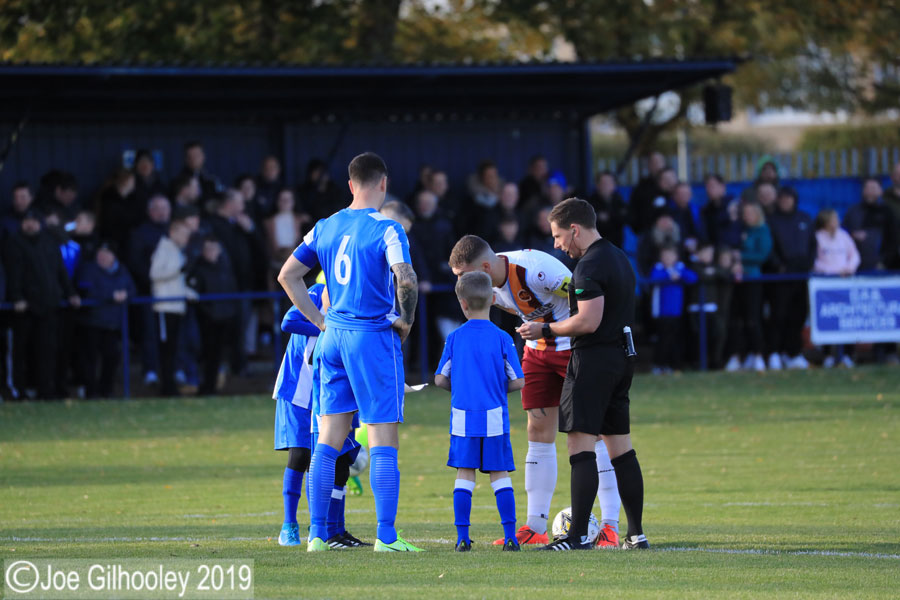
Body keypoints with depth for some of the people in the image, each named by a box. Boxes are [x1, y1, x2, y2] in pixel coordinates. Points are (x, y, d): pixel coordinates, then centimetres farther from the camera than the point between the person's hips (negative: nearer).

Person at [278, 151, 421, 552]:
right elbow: (405, 279, -23)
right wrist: (407, 319, -6)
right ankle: (386, 535, -4)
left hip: (333, 336, 6)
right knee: (383, 440, -2)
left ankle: (317, 533, 7)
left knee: (328, 440, 8)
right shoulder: (386, 229, -10)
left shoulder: (326, 228, 9)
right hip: (374, 337, -6)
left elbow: (287, 275, 14)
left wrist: (319, 320, 15)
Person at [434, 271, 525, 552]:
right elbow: (517, 382, -3)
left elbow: (440, 379, 2)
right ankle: (510, 536, 0)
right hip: (494, 419, -1)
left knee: (464, 474, 5)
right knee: (500, 474, 5)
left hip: (463, 420, 1)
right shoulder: (502, 339, -2)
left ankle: (462, 537, 1)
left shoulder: (455, 338, 1)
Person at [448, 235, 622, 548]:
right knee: (539, 434, 3)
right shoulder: (492, 284, -5)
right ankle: (535, 527, 6)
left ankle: (611, 525, -5)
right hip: (537, 350, 7)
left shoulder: (534, 270, -30)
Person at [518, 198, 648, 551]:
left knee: (581, 443, -10)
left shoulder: (590, 266, -15)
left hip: (593, 359, -10)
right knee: (619, 446, 11)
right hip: (621, 358, 10)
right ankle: (636, 534, 11)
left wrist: (545, 330, -11)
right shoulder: (619, 258, 15)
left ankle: (578, 535, -14)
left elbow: (588, 321, -22)